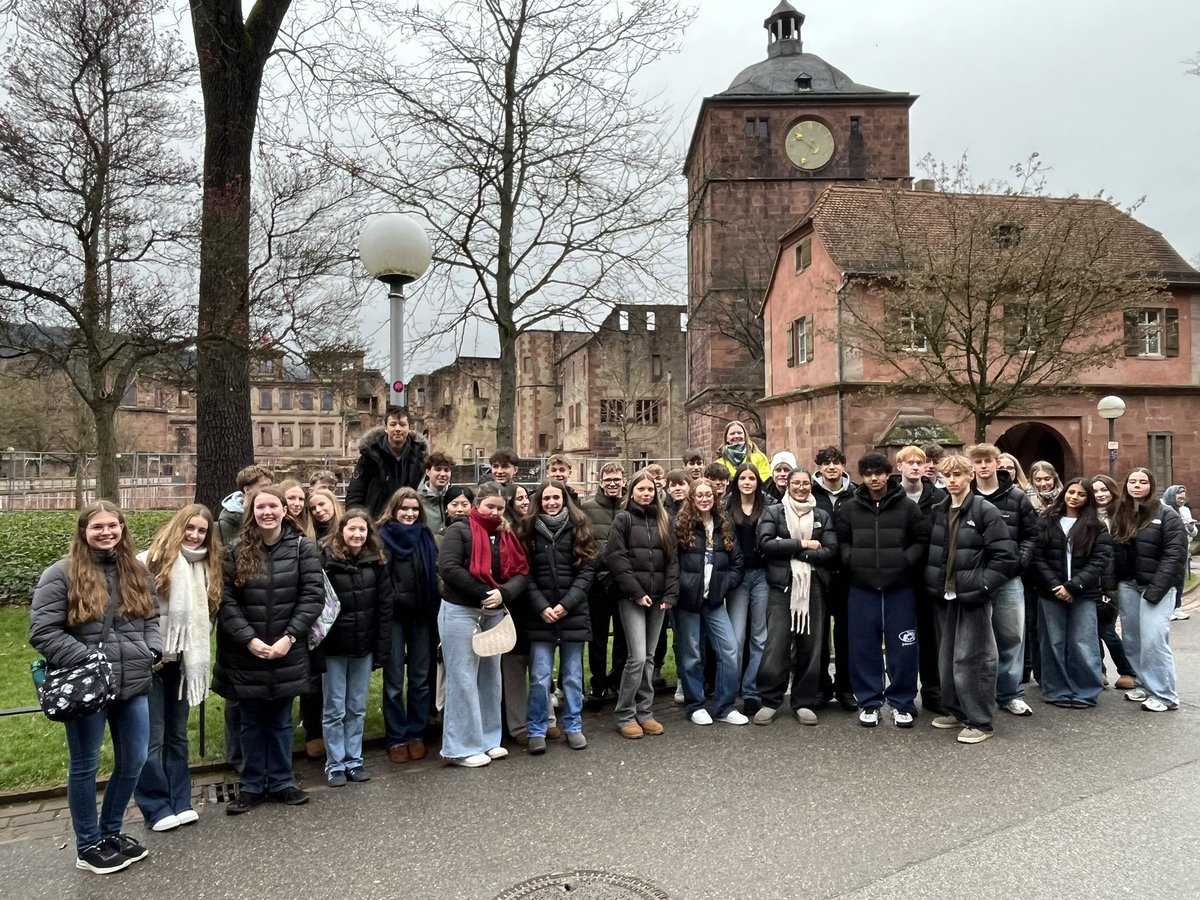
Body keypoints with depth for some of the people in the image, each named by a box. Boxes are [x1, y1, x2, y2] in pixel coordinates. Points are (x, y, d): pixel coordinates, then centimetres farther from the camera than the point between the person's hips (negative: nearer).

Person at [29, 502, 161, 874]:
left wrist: (153, 650, -1)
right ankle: (88, 845, 27)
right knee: (85, 766, 10)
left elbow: (151, 618, 17)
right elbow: (42, 632, -12)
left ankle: (111, 832, 33)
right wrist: (89, 661, -19)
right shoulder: (61, 574, -9)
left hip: (132, 685, 6)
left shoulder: (136, 571, 9)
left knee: (133, 761, 13)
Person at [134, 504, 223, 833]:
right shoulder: (150, 562, -11)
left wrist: (196, 656, 9)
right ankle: (157, 808, 12)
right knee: (153, 738, 1)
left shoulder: (206, 568, 9)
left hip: (181, 661, 6)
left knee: (177, 735, 14)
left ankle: (180, 802, 22)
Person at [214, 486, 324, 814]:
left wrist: (289, 637, -15)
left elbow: (313, 595, -8)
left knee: (280, 720, 13)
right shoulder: (237, 552, -1)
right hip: (246, 653, 1)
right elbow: (227, 601, -5)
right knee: (252, 722, 13)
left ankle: (281, 782, 27)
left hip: (287, 652, -1)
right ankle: (252, 786, 27)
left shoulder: (303, 547, -4)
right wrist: (249, 639, -15)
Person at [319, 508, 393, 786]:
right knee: (334, 709, 8)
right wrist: (317, 646, -15)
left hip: (364, 646, 3)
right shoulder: (326, 560, -10)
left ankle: (354, 760, 25)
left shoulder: (376, 561, 0)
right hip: (334, 647, -3)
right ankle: (335, 765, 20)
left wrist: (382, 647, -3)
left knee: (357, 708, 13)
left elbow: (385, 606, 1)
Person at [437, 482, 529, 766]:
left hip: (494, 614, 7)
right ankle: (461, 747, 7)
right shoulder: (459, 530, -7)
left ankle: (488, 740, 25)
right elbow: (448, 568, -19)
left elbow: (522, 572, 3)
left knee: (491, 677, 13)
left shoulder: (507, 536, 11)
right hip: (460, 613, -6)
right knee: (463, 679, -2)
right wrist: (485, 593, -20)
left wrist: (503, 594, -17)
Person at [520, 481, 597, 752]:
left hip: (573, 613, 1)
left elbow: (587, 571, -2)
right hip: (540, 614, 0)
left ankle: (573, 727, 24)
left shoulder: (578, 529, 3)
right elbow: (525, 573, 0)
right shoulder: (529, 530, 3)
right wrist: (541, 607, -11)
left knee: (573, 675, 10)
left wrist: (566, 604, -11)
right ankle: (536, 730, 13)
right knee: (540, 677, -1)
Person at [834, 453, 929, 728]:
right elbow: (841, 540, 9)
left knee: (903, 647, 4)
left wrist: (906, 561, -10)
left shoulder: (907, 507, 1)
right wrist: (851, 561, -7)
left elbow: (922, 539, 4)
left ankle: (901, 702, 20)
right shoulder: (849, 507, 3)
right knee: (864, 647, 6)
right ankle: (868, 702, 19)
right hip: (862, 588, 1)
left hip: (900, 587, -1)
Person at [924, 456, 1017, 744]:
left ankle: (980, 721, 7)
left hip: (973, 597, -6)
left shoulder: (986, 511, -9)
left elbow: (1005, 556, -12)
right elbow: (929, 551, 18)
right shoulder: (937, 512, 9)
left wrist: (982, 584, -16)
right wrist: (932, 582, 7)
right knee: (947, 656, 14)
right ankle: (955, 710, 28)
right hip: (945, 596, 6)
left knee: (971, 658, -4)